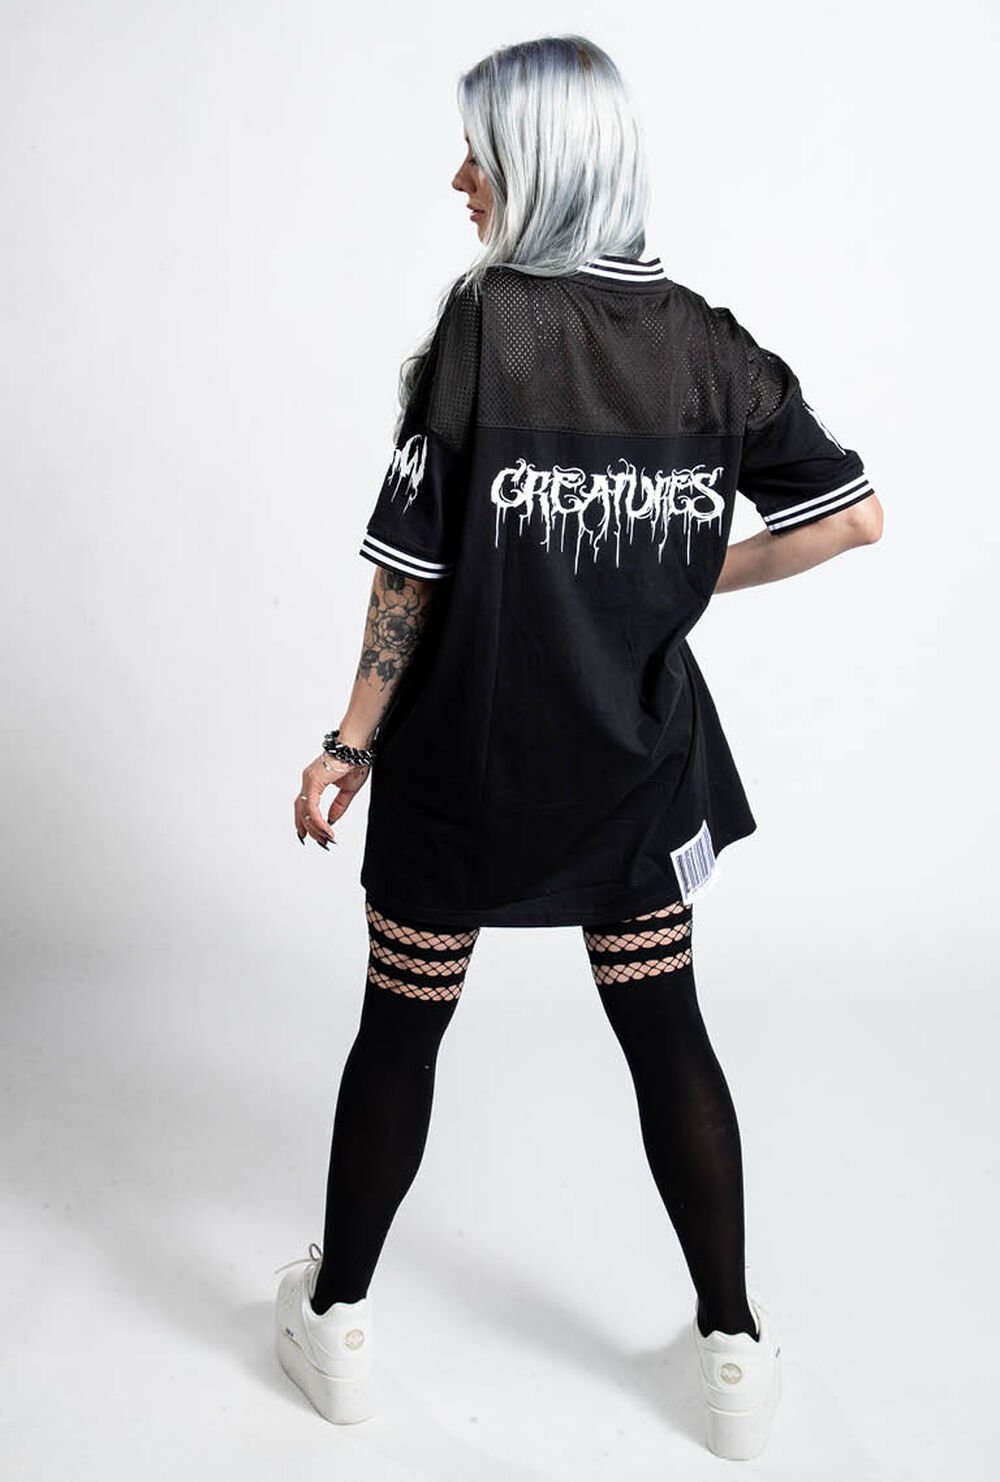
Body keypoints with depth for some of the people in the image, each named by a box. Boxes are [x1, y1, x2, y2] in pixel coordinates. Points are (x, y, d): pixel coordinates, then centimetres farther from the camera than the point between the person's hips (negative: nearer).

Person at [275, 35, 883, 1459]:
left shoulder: (483, 324, -14)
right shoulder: (706, 343, -2)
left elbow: (414, 563, -13)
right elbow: (855, 513, -1)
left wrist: (350, 743, -4)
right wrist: (698, 576, 8)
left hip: (463, 755, -3)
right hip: (632, 757, 3)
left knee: (401, 1028, 13)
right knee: (666, 1032, 15)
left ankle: (336, 1315, 31)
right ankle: (737, 1348, 26)